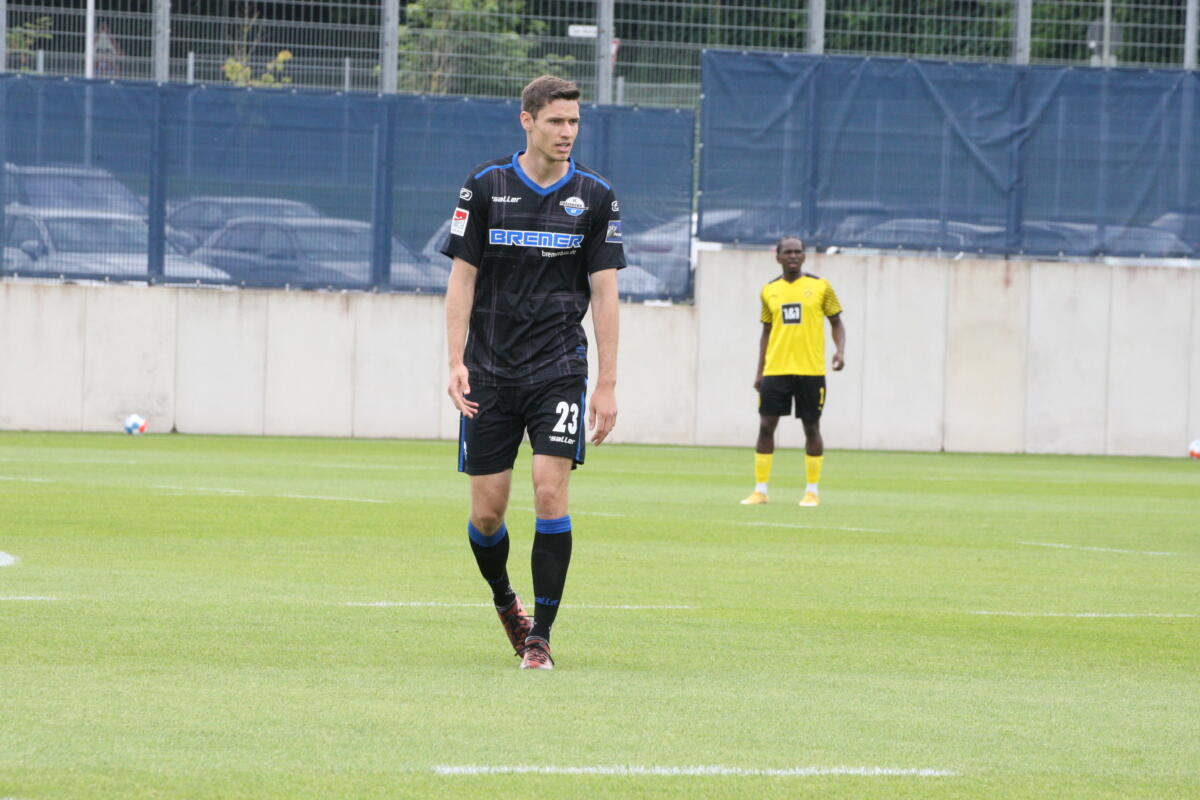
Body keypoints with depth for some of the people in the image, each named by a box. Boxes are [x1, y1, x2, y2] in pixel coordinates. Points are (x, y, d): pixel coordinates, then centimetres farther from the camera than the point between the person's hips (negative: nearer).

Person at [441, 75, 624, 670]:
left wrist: (607, 386, 0)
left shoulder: (595, 196, 2)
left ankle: (540, 634, -7)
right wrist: (456, 363, -7)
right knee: (487, 509, 1)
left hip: (560, 368, -1)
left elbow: (604, 293, 4)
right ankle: (504, 600, 31)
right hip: (490, 370, 1)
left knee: (550, 490, -15)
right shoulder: (485, 186, 0)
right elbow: (462, 278, 3)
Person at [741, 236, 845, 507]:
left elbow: (836, 323, 6)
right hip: (775, 370, 2)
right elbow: (766, 332, 15)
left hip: (810, 371, -2)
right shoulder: (769, 291, 9)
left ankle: (812, 491, 12)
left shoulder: (820, 286, 1)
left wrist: (840, 351, -11)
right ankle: (760, 490, 5)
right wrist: (760, 371, 10)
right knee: (766, 425, -3)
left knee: (811, 427, 2)